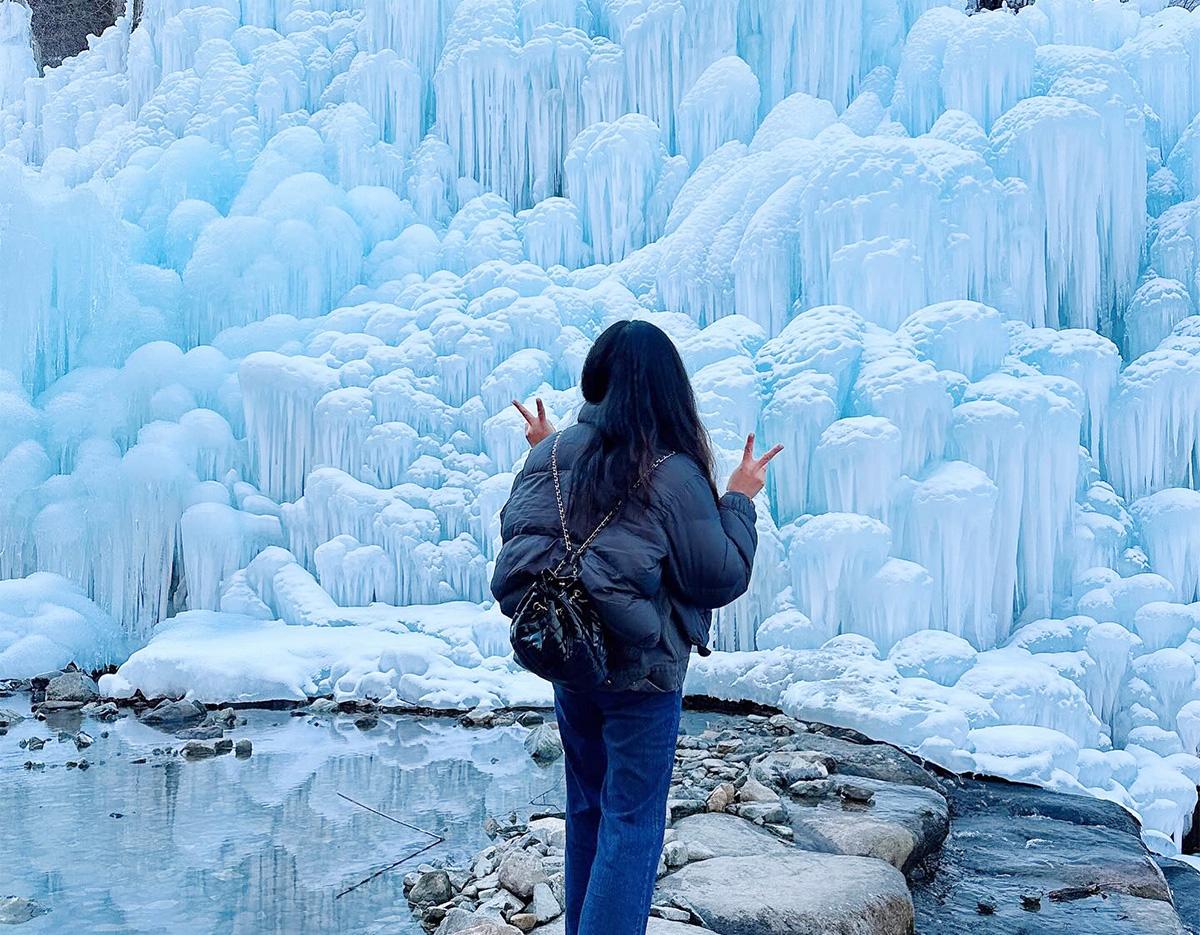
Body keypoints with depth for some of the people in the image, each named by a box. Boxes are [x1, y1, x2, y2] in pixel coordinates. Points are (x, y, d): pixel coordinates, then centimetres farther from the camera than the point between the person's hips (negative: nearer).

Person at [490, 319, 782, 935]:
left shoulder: (552, 453, -5)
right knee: (631, 823, 5)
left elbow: (514, 537, 9)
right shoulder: (672, 474, -19)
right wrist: (739, 499, -3)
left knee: (587, 808, 23)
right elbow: (722, 579, -15)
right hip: (642, 673, -6)